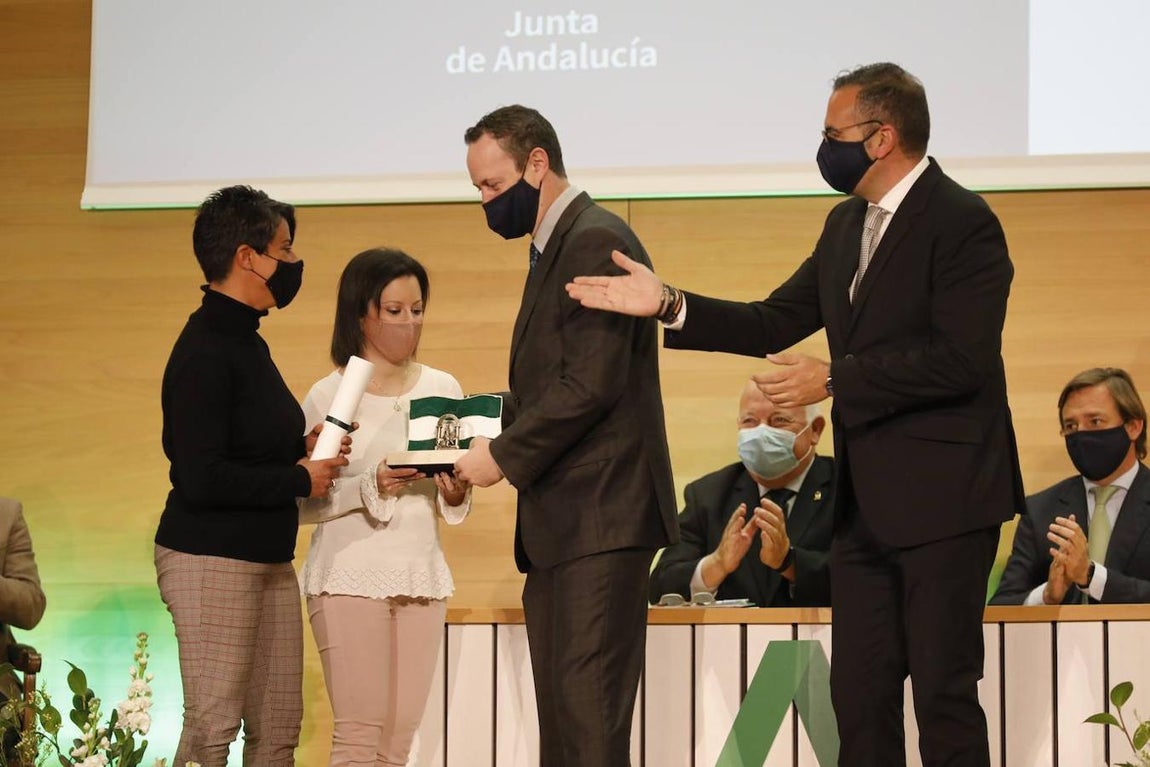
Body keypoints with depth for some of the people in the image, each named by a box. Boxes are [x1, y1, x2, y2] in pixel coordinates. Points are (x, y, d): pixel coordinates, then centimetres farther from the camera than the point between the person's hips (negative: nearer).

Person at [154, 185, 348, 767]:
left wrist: (300, 448, 5)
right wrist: (300, 479, -13)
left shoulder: (244, 342, 15)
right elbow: (201, 478, -22)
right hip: (211, 561, -10)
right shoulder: (205, 350, -15)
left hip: (267, 561, 10)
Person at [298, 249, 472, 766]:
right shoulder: (328, 397, -3)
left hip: (422, 574, 4)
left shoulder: (442, 389, 9)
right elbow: (301, 501, -8)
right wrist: (370, 488, -21)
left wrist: (455, 495, -7)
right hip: (351, 574, -4)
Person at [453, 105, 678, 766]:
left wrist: (504, 457, -12)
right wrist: (487, 439, 7)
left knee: (589, 711, -12)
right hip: (562, 523, 10)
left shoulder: (594, 241, -11)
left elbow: (591, 383, -20)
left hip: (599, 515, -10)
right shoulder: (556, 247, 20)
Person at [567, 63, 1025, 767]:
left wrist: (834, 379, -19)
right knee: (860, 692, 9)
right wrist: (668, 304, 3)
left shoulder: (962, 222, -13)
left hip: (942, 497, -8)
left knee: (944, 690, -3)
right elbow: (775, 325, 15)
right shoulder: (847, 224, 15)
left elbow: (961, 358, -22)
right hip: (865, 500, 9)